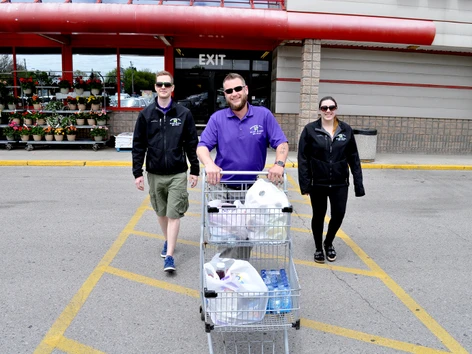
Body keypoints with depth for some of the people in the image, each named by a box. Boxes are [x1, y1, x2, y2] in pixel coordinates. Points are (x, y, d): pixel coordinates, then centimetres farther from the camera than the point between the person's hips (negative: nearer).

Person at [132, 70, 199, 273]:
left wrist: (195, 170, 1)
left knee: (174, 214, -5)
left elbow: (192, 144, 2)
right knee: (161, 212, 16)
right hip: (154, 174, 2)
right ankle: (168, 241, 39)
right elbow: (138, 145, 2)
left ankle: (169, 256, 1)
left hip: (177, 174, -2)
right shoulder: (146, 114, 1)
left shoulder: (184, 114, -1)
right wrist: (137, 172, -1)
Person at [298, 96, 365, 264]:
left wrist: (358, 183, -1)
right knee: (318, 216, 10)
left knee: (338, 215, 3)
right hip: (318, 183, -2)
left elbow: (354, 158, 3)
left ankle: (328, 243, 33)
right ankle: (318, 248, 32)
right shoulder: (310, 129, -6)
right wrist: (304, 184, -12)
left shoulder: (346, 129, 1)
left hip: (340, 183, 2)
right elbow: (303, 159, -6)